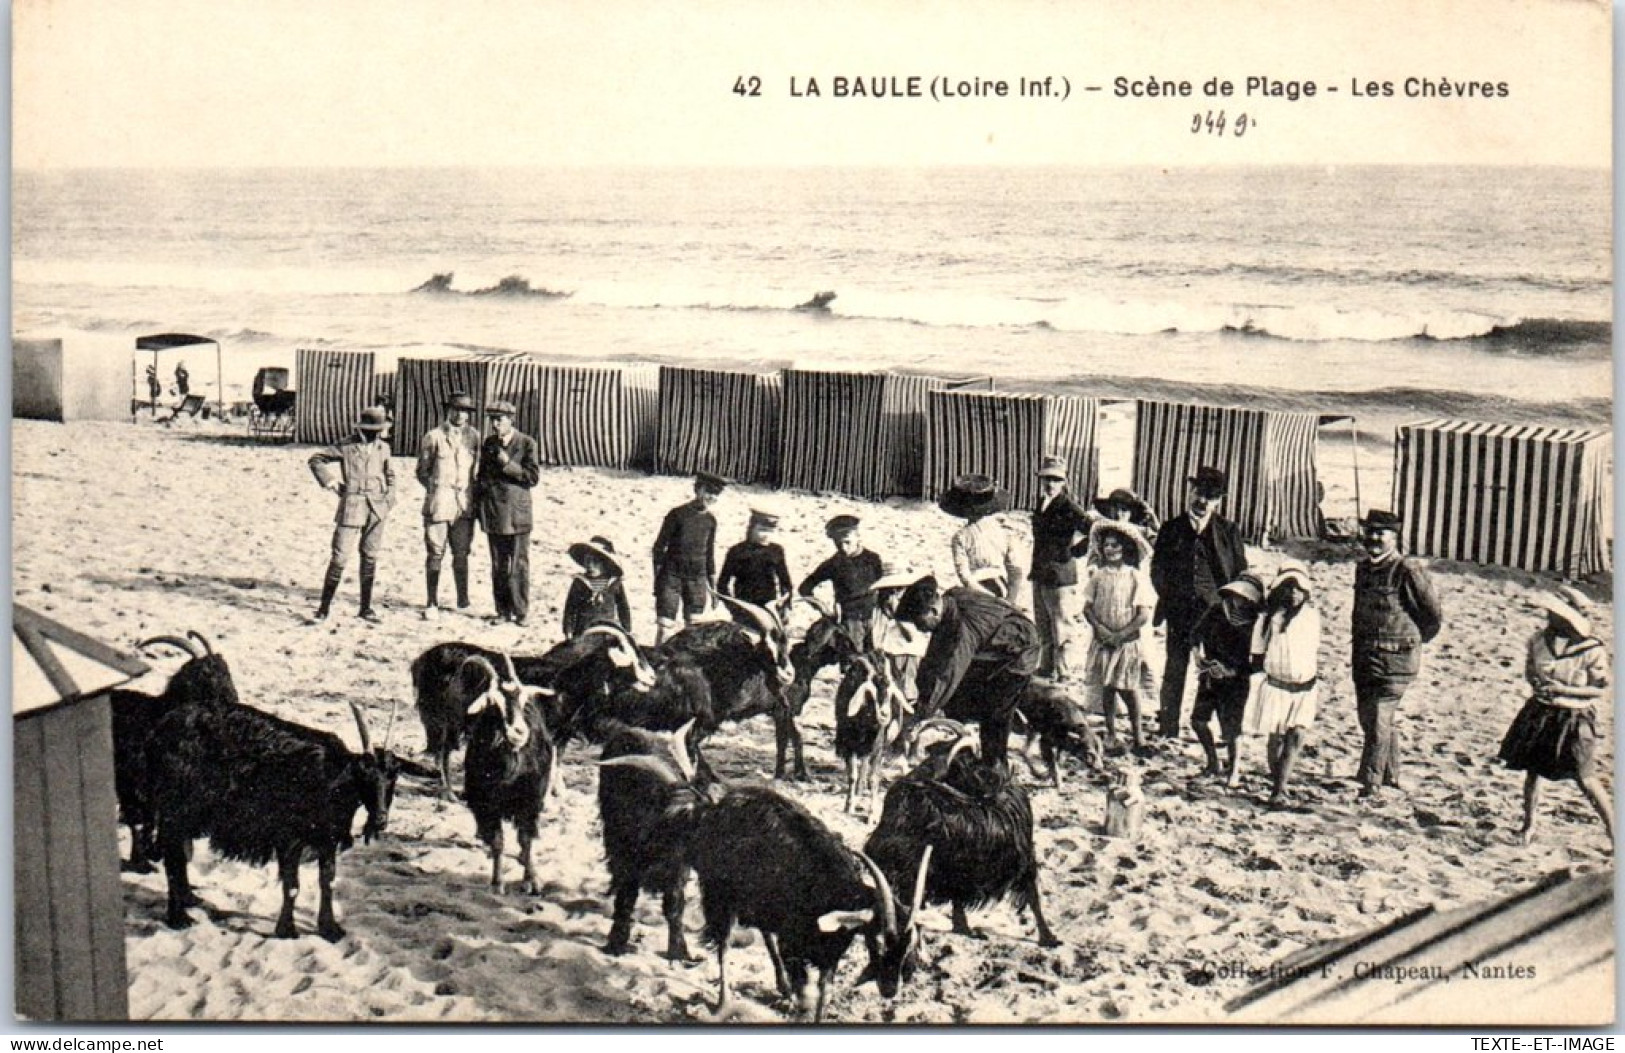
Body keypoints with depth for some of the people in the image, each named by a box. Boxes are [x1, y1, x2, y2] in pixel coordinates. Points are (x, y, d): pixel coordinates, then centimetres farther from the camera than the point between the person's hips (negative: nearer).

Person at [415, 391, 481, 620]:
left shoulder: (474, 437, 7)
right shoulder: (434, 437, -2)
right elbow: (422, 471, 6)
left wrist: (471, 491, 9)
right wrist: (435, 489, -1)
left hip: (464, 504, 3)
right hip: (438, 504, -3)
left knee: (461, 553, 8)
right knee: (436, 554, 0)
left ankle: (463, 599, 22)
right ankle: (432, 604, 8)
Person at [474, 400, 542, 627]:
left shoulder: (526, 443, -4)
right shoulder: (488, 444, 11)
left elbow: (533, 477, -7)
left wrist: (508, 465, -16)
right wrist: (477, 505, 12)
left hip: (517, 513, -4)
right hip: (493, 513, 4)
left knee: (519, 565, -1)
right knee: (498, 565, 7)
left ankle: (521, 612, 5)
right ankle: (503, 611, 13)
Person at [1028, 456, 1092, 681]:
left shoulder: (1068, 506, -15)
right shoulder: (1042, 504, 10)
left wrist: (1078, 549, -13)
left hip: (1060, 577, -9)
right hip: (1040, 575, 9)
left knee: (1061, 629, -1)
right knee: (1043, 629, 20)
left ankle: (1063, 675, 8)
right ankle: (1046, 669, 33)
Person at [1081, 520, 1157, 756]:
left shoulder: (1137, 577, -6)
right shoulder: (1099, 575, 4)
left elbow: (1144, 615, -9)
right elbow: (1087, 607, 3)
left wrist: (1120, 635, -14)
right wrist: (1101, 630, -12)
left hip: (1127, 641, -3)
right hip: (1102, 640, 3)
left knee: (1128, 688, -2)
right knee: (1107, 688, 6)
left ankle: (1136, 734, 11)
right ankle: (1111, 734, 15)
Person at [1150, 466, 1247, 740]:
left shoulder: (1228, 531, 3)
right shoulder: (1171, 529, 6)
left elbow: (1241, 573, 6)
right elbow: (1157, 570, 9)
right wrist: (1171, 596, -3)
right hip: (1179, 612, 1)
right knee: (1174, 672, 6)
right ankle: (1168, 730, 15)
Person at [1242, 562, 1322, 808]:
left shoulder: (1312, 615, 4)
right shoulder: (1269, 617, -4)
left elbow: (1316, 653, 15)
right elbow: (1257, 658, 4)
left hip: (1306, 688, 1)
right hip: (1276, 686, -1)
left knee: (1297, 734, -14)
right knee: (1276, 738, 4)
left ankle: (1280, 788, -12)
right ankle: (1276, 784, 22)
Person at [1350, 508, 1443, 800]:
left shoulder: (1408, 571, -14)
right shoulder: (1363, 568, 9)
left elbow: (1434, 617, -6)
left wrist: (1411, 642, 7)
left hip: (1396, 661, -8)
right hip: (1365, 657, 8)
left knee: (1379, 721, -10)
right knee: (1368, 717, 16)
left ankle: (1371, 784, -4)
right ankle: (1391, 775, 33)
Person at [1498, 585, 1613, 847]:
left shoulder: (1592, 650, -15)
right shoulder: (1540, 639, -1)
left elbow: (1602, 690, -10)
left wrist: (1563, 690, -21)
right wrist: (1536, 681, -9)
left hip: (1574, 718, -5)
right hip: (1540, 713, 5)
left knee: (1585, 779, -6)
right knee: (1532, 771, 12)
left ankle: (1612, 829, 8)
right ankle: (1529, 826, 29)